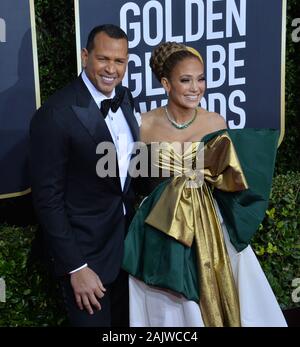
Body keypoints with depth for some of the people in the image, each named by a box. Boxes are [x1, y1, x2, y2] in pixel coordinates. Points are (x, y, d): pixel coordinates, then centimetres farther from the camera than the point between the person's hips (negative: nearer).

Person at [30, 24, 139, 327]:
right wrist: (75, 267, -19)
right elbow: (48, 199, -20)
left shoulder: (123, 97, 1)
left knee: (124, 320, 23)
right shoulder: (55, 114, -22)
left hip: (126, 241, 7)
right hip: (85, 250, -7)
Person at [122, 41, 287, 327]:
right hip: (160, 232, -1)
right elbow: (137, 182, 3)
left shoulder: (216, 123, -2)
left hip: (209, 228, 1)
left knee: (213, 302, 9)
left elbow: (229, 181, 6)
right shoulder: (145, 125, -6)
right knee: (167, 307, 10)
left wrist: (222, 165, -12)